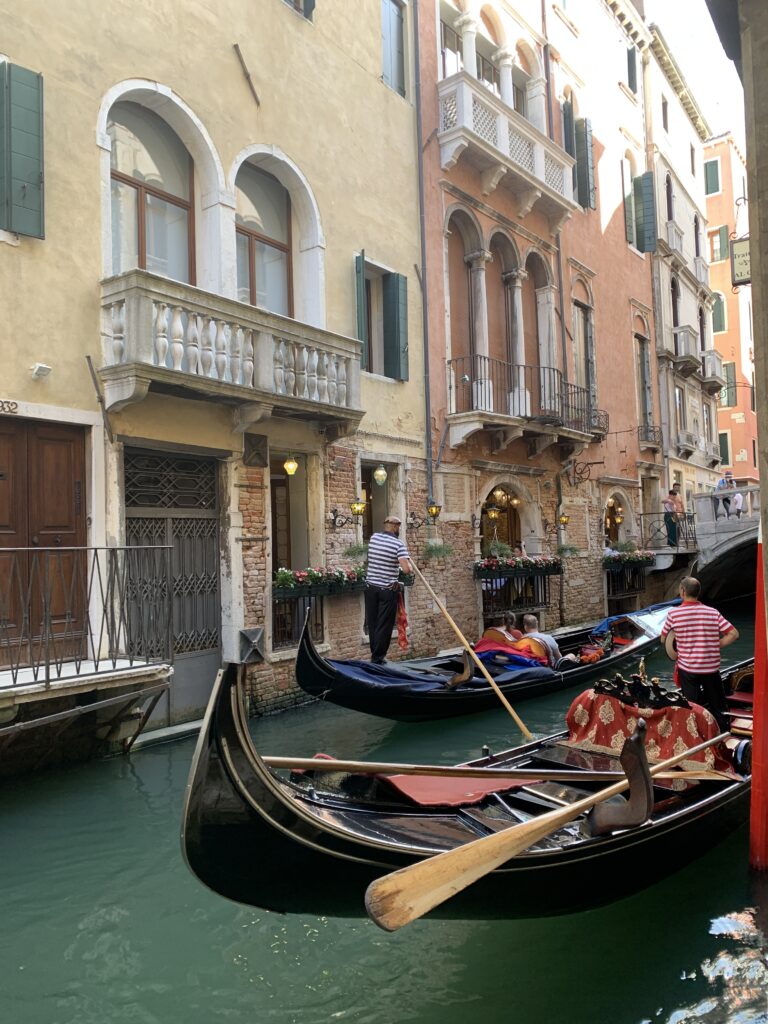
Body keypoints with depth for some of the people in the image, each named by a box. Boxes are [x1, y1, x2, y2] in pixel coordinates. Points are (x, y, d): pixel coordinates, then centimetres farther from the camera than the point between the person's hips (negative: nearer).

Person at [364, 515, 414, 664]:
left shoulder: (373, 538, 4)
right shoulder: (398, 544, -12)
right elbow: (406, 568, -22)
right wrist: (411, 567, 2)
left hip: (371, 587, 5)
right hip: (388, 590, -5)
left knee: (372, 623, 13)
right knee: (384, 625, 3)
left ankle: (375, 654, 23)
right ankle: (378, 658, 6)